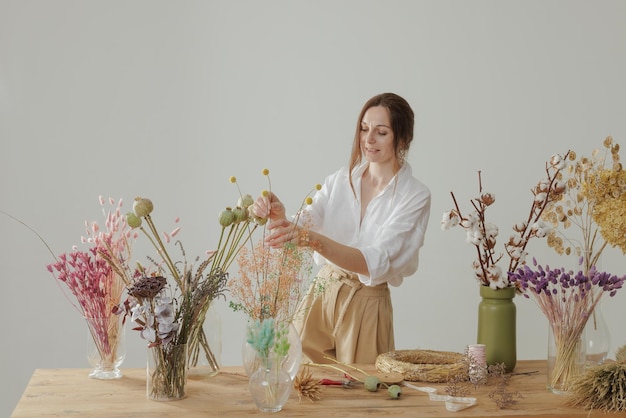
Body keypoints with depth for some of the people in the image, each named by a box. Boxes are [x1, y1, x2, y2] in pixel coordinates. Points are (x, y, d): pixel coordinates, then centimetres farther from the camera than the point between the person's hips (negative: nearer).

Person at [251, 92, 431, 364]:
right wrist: (279, 216, -30)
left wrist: (311, 239, -37)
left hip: (367, 306, -3)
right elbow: (304, 224, -6)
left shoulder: (415, 196, -11)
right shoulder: (340, 179, 3)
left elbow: (375, 262, -24)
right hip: (322, 294, 3)